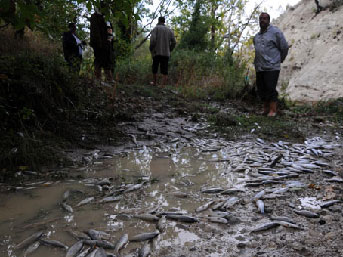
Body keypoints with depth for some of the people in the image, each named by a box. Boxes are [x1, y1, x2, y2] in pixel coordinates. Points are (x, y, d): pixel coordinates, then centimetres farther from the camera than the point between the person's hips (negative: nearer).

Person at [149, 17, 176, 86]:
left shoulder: (156, 28, 1)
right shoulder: (169, 30, 10)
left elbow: (152, 39, -14)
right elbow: (174, 42, 4)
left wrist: (151, 49, -3)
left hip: (156, 53, -1)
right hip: (166, 54, 2)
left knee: (154, 70, 18)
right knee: (164, 72, -2)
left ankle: (155, 83, 32)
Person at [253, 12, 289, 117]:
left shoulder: (275, 32, -4)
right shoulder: (257, 36, 15)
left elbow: (284, 47, -1)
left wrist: (279, 60, 9)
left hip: (272, 67, -6)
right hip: (259, 68, 7)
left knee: (270, 88, -9)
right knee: (261, 89, 9)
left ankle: (272, 110, -1)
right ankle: (265, 108, 23)